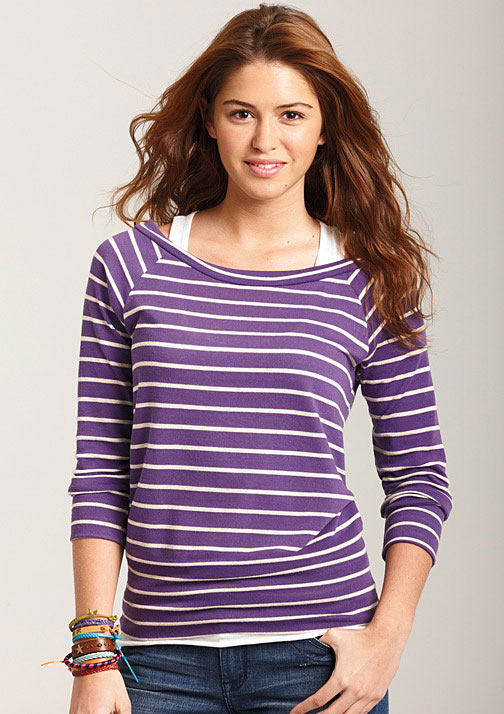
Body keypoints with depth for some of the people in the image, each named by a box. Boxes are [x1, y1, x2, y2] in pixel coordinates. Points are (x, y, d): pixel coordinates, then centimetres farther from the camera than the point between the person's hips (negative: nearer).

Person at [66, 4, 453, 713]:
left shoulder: (371, 283, 2)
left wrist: (387, 637, -5)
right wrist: (95, 652, -1)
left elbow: (419, 479, 6)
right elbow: (100, 473, 4)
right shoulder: (131, 264, 3)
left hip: (317, 653, 0)